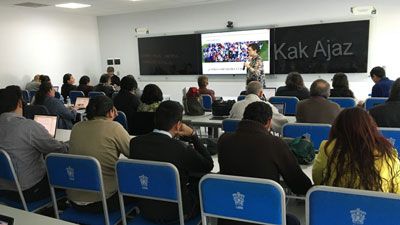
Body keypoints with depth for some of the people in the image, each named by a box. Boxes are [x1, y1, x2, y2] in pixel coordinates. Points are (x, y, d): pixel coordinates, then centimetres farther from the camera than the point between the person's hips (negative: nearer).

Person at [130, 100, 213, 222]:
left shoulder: (135, 142, -14)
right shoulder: (182, 149, -28)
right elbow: (209, 165, -10)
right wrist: (193, 136, -9)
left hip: (145, 210, 5)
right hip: (175, 214, -5)